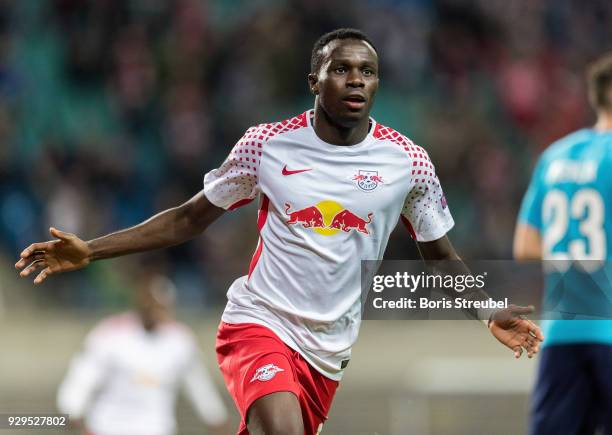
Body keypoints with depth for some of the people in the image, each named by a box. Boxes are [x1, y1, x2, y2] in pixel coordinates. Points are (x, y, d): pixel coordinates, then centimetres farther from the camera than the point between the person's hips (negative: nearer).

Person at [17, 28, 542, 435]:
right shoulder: (267, 144, -3)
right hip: (259, 324, -3)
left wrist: (490, 312, -6)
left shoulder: (408, 162, -1)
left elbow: (441, 257, 12)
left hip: (328, 351, 3)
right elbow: (189, 219, 8)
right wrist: (87, 251, 1)